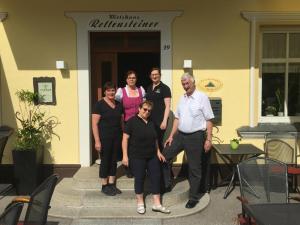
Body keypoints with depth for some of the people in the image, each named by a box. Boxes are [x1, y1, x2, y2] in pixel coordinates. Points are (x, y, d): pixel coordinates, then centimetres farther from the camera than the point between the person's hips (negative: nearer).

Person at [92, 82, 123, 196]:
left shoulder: (119, 105, 9)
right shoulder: (99, 104, -7)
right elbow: (94, 124, -10)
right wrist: (97, 140, -15)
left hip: (117, 137, 5)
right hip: (104, 138, -5)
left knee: (114, 161, 11)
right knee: (105, 161, 3)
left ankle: (112, 184, 23)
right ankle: (104, 186, 15)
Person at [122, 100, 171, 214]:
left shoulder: (151, 122, 11)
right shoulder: (132, 121, -8)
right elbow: (125, 139, -10)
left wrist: (158, 152, 15)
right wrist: (125, 155, -15)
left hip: (152, 156, 6)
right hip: (137, 157, -6)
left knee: (156, 177, 4)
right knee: (139, 178, 3)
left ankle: (157, 204, 13)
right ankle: (140, 203, 20)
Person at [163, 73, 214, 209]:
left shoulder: (202, 97, -9)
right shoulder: (182, 98, 10)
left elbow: (209, 120, -10)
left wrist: (208, 139, -13)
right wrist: (171, 136, 11)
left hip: (195, 137, -6)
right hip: (180, 135, 6)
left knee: (194, 169, 5)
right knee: (164, 156, 7)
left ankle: (193, 198, 20)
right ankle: (165, 183, 26)